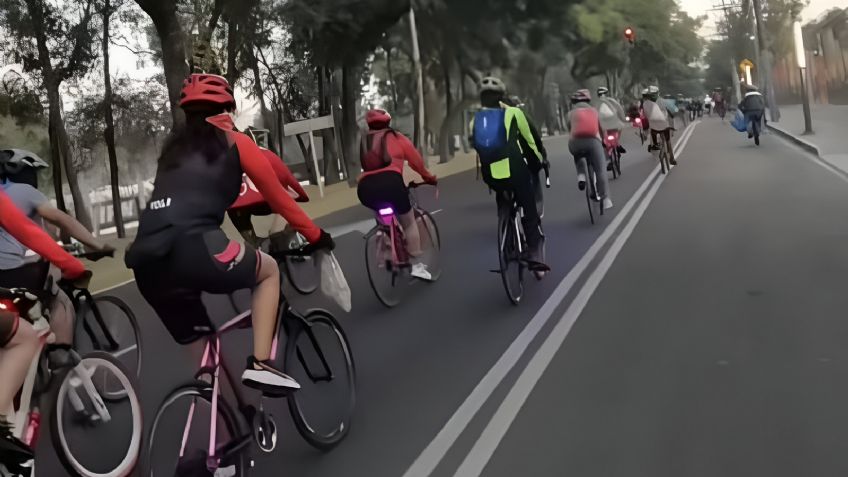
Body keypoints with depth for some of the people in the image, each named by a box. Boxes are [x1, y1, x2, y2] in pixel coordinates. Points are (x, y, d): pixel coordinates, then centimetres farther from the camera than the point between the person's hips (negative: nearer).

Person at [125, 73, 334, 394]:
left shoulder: (174, 149, 30)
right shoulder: (234, 143, 15)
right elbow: (278, 198, 20)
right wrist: (316, 236, 32)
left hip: (146, 261, 6)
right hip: (193, 249, -6)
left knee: (200, 344, 24)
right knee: (269, 270, 23)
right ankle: (260, 364, 9)